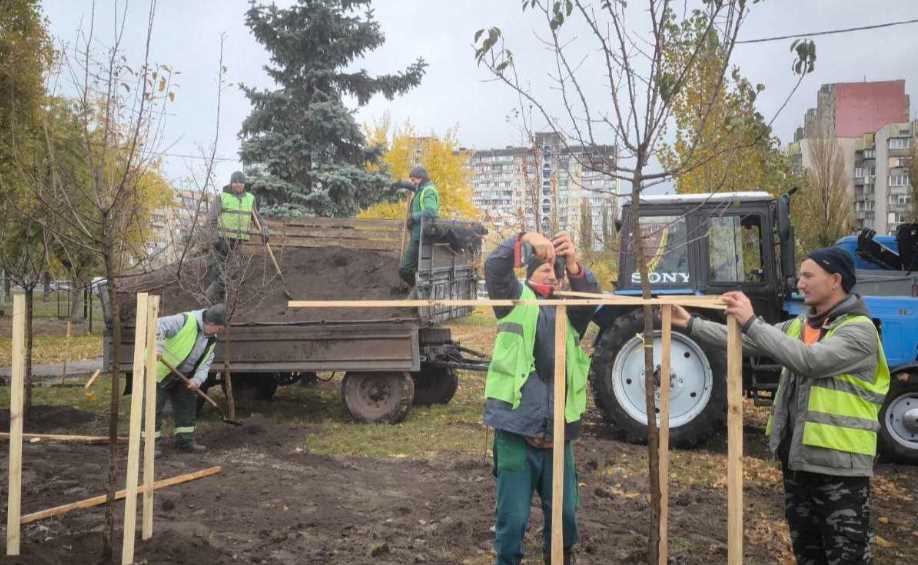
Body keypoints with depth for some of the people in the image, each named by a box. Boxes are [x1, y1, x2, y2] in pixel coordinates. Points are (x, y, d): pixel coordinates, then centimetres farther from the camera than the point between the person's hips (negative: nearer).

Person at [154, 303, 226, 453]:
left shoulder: (212, 338, 0)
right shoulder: (185, 321, -25)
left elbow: (206, 362, 2)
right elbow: (158, 326, -33)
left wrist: (198, 379, -15)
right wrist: (156, 345, -47)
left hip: (181, 375, 8)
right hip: (160, 370, -8)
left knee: (187, 404, 10)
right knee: (155, 406, -6)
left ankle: (185, 441, 20)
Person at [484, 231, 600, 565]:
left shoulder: (568, 311, 13)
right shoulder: (515, 299, 6)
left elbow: (590, 298, -8)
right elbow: (494, 268, -11)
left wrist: (573, 263, -26)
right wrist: (525, 239, -26)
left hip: (558, 433, 4)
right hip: (516, 431, -3)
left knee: (565, 513, 15)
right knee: (513, 516, 3)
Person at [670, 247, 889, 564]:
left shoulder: (859, 329, -12)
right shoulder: (798, 326, 11)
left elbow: (808, 360, -27)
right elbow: (744, 342, 7)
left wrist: (752, 322, -27)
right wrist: (691, 324, 0)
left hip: (839, 466, -7)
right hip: (797, 459, 8)